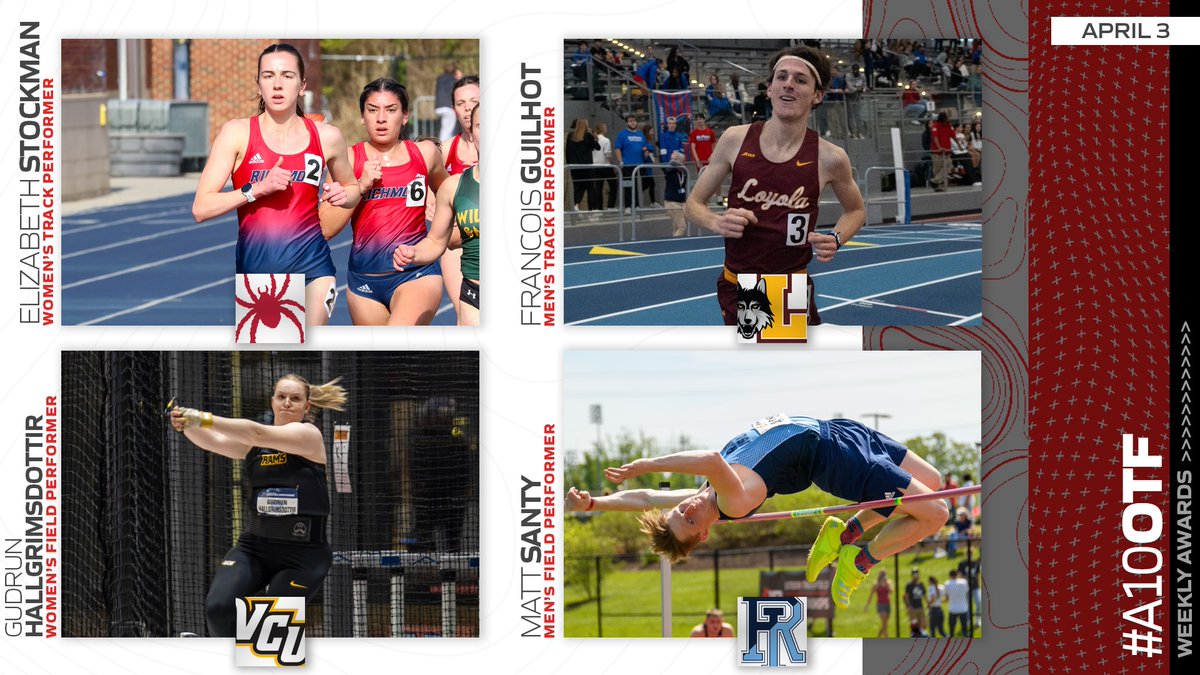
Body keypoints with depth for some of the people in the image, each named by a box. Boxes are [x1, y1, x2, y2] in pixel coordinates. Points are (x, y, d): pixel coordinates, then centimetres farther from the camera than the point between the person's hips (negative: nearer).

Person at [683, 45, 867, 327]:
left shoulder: (829, 158, -8)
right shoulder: (735, 140, -5)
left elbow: (856, 211, 12)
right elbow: (694, 203, 6)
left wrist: (835, 240, -9)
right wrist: (718, 223, -16)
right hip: (735, 289, 1)